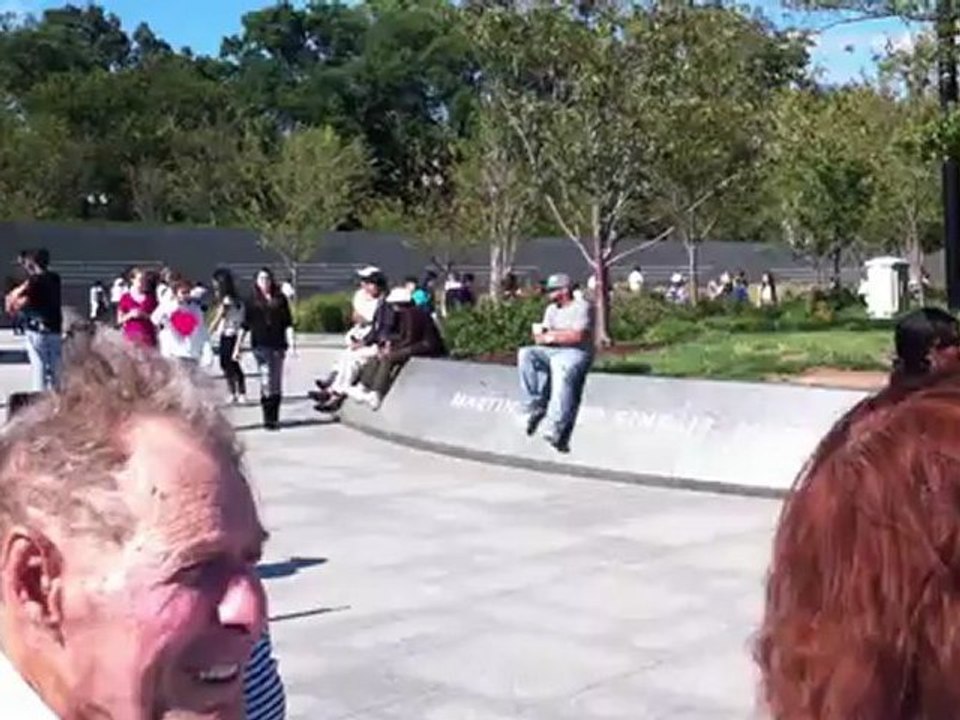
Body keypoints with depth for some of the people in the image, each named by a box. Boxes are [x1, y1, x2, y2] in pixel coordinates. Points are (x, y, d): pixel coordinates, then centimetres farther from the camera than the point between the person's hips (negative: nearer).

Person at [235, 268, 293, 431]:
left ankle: (274, 418, 14)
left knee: (277, 384, 5)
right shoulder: (252, 301, 6)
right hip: (260, 346, -2)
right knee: (266, 382, -9)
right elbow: (245, 326, 8)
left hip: (277, 345, 2)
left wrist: (290, 343, -2)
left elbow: (288, 324, 7)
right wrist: (238, 347, 6)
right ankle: (268, 418, -4)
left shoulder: (280, 299, 7)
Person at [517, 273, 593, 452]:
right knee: (526, 354, -18)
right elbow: (540, 337, 15)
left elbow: (578, 336, -15)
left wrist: (552, 335, -6)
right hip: (552, 351, 7)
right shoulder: (552, 309, 22)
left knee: (562, 370, -38)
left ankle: (557, 428, -44)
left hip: (576, 352, -7)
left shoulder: (581, 307, -1)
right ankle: (535, 406, -25)